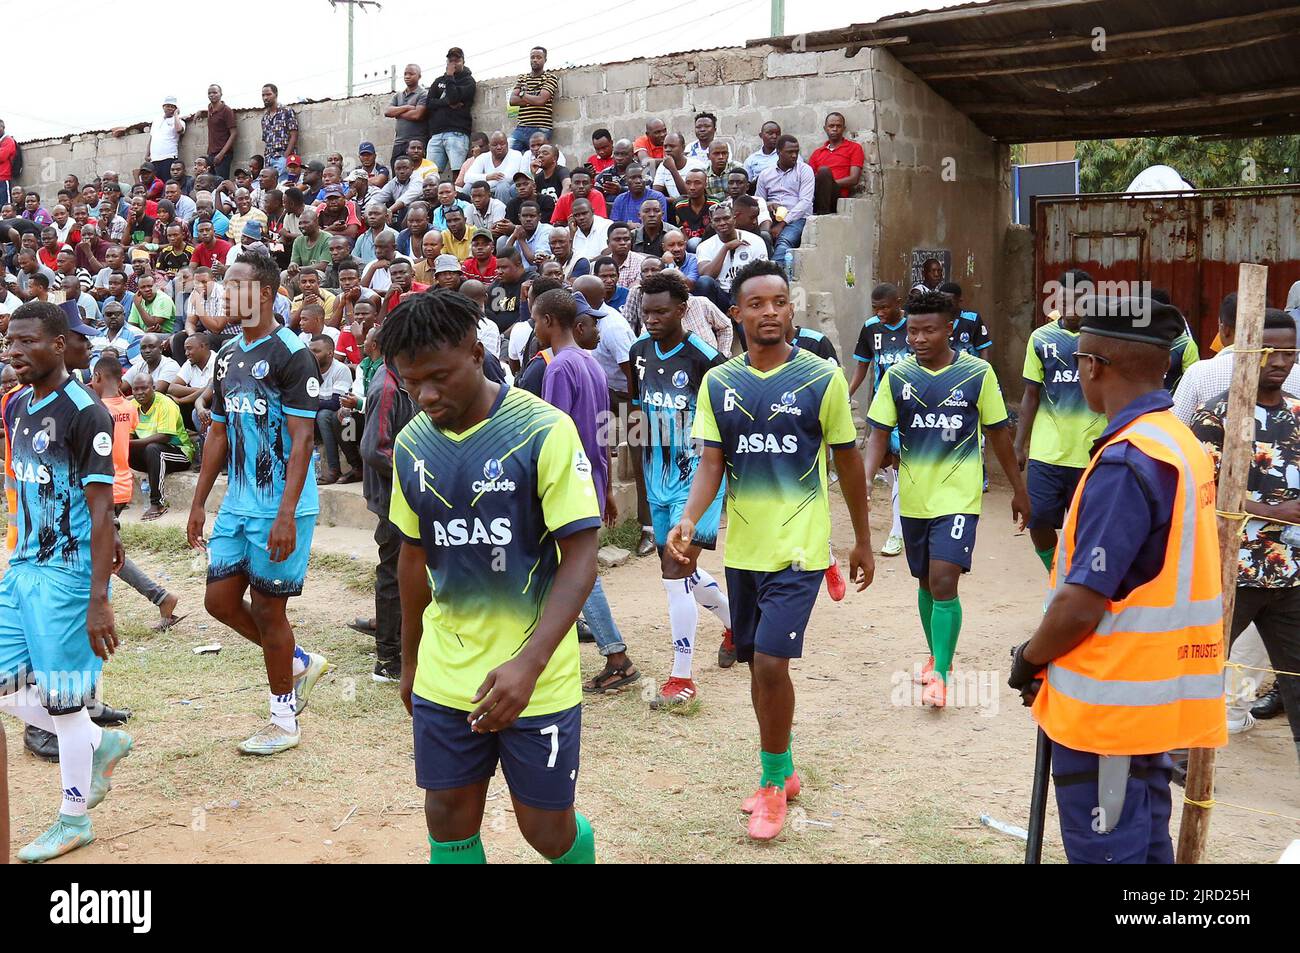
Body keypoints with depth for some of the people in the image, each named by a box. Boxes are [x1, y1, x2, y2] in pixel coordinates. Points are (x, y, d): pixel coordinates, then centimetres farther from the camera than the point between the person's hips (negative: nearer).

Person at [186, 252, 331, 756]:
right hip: (236, 505, 8)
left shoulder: (292, 354, -14)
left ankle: (284, 719, 17)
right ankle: (302, 662, 29)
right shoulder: (227, 356, 11)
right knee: (220, 600, 9)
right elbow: (218, 434, 17)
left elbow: (302, 439, -18)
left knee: (267, 608, 0)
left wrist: (286, 514, -23)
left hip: (279, 508, -8)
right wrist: (198, 503, 15)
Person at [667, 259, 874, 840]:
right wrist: (689, 520, -20)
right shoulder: (718, 384, 2)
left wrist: (863, 542, 7)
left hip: (798, 547, -4)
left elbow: (848, 462, 2)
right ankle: (783, 771, 33)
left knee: (771, 662, -13)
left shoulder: (822, 378, -6)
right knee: (757, 664, 14)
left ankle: (771, 782, 9)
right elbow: (710, 464, -1)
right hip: (742, 547, 4)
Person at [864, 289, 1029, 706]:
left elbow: (998, 433, 3)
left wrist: (1019, 488, 9)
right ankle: (937, 656, 36)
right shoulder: (897, 376, -1)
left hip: (958, 496, -3)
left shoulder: (977, 373, -6)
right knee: (926, 582, 16)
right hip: (914, 498, 3)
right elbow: (879, 434, -3)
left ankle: (941, 673, -6)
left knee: (944, 582, -15)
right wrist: (866, 480, -19)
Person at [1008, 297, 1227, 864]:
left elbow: (1082, 604, -23)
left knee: (1105, 850, 2)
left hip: (1110, 704, -9)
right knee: (1144, 845, 19)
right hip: (1155, 698, 9)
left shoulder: (1126, 461, -21)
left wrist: (1030, 660, -5)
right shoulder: (1181, 443, 8)